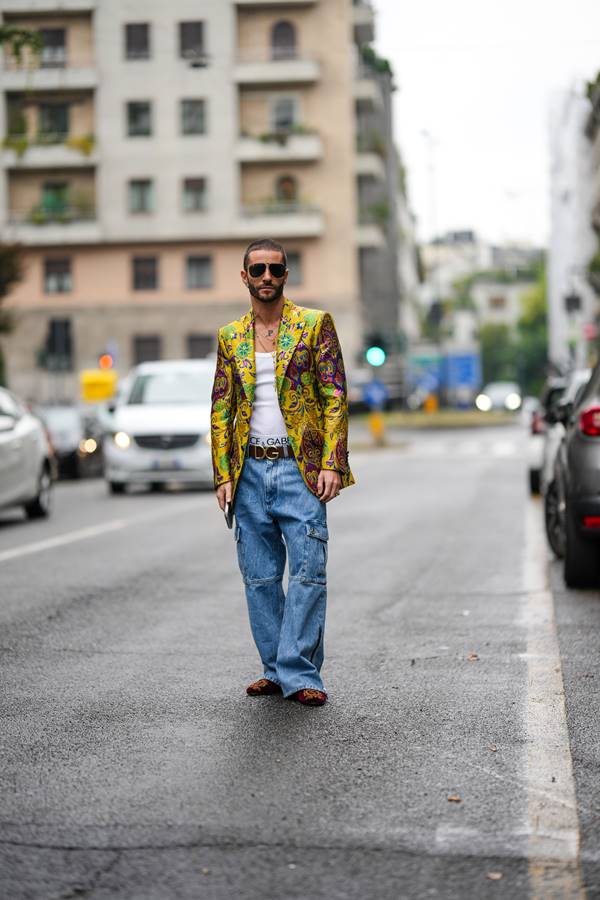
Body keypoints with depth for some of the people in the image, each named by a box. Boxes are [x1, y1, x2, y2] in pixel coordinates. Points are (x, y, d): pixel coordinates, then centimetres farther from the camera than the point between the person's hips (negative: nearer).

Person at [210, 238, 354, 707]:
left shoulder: (315, 324, 2)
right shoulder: (230, 337, 12)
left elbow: (335, 399, -2)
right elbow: (221, 410, 13)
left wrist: (331, 464, -12)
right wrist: (223, 475, 4)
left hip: (300, 469, -3)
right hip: (250, 471, 4)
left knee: (309, 572, -8)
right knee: (260, 576, 7)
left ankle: (298, 672, -3)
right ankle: (276, 669, 16)